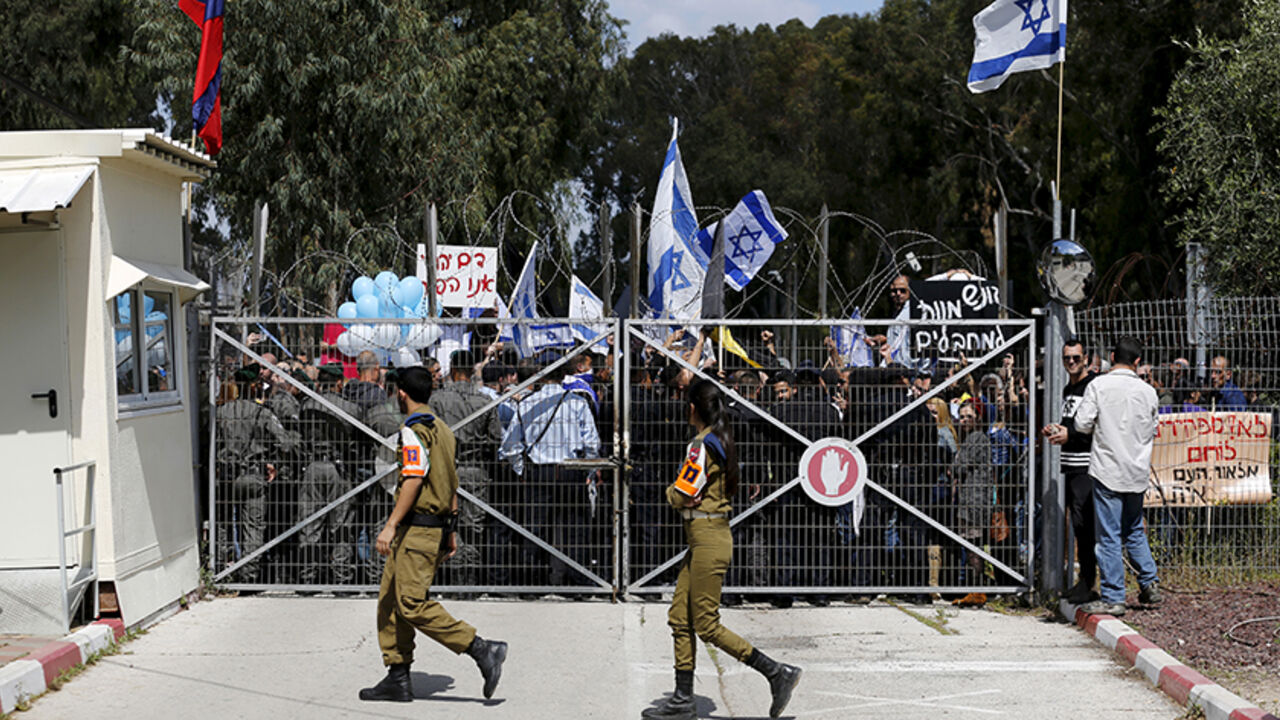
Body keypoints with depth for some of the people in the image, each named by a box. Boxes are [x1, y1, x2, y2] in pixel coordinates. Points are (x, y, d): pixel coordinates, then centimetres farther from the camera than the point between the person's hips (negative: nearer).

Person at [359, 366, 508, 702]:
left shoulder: (414, 430, -11)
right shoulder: (443, 430, 17)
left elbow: (413, 481, -20)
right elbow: (451, 485, 19)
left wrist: (390, 526, -22)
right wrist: (450, 531, 22)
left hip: (418, 528, -10)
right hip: (438, 525, 10)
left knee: (414, 605, -12)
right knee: (390, 600, 12)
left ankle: (482, 649, -15)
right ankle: (397, 678, 11)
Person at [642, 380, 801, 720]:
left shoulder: (703, 446, -17)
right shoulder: (722, 442, 13)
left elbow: (680, 496, -18)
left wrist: (671, 492, 2)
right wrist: (686, 497, 1)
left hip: (708, 540, -10)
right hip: (702, 541, 10)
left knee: (707, 625, -5)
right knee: (680, 618, 10)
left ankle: (777, 672, -1)